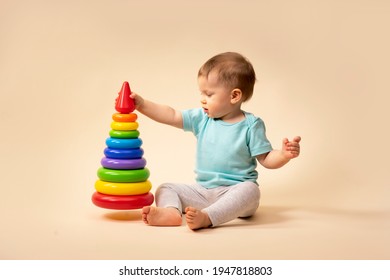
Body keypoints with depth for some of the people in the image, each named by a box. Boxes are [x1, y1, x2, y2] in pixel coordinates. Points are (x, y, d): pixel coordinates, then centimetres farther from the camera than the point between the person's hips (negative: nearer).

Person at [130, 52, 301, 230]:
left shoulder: (251, 125, -6)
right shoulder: (202, 118, 5)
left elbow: (266, 159, -4)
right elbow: (172, 116, 2)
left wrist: (284, 155, -24)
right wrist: (142, 105, -6)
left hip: (235, 190, -5)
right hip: (203, 191, 5)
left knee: (250, 190, -37)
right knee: (165, 189, -5)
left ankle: (206, 217, -52)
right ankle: (171, 211, -38)